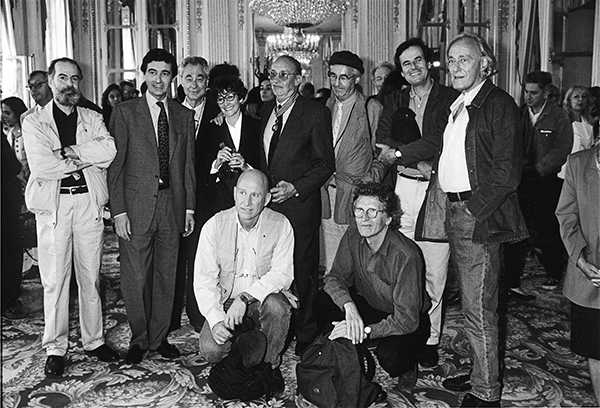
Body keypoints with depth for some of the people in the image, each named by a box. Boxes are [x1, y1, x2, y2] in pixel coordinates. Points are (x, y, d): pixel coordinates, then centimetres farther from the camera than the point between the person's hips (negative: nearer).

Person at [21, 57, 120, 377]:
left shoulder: (93, 119, 12)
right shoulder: (33, 122, 5)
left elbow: (108, 149, -8)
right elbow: (40, 165, -11)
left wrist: (68, 152, -13)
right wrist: (86, 158, -7)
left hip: (89, 202, 2)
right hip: (53, 204, -2)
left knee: (91, 276, 8)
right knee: (54, 279, 1)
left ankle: (94, 340, 20)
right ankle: (55, 348, 13)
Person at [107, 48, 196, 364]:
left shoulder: (184, 115, 10)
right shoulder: (125, 112, 0)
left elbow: (188, 165, 11)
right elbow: (115, 166, -3)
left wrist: (190, 207, 6)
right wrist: (118, 212, -10)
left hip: (172, 205, 3)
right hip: (136, 205, -3)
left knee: (166, 275, 10)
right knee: (135, 277, 3)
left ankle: (160, 336, 24)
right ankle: (139, 339, 21)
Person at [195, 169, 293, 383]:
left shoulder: (280, 225, -11)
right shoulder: (215, 226, -10)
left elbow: (282, 274, -15)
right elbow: (204, 279, -10)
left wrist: (245, 298, -28)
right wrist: (215, 319, -24)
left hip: (263, 299, 0)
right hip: (226, 300, 0)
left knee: (277, 307, -34)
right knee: (211, 350, -23)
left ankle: (270, 364, -5)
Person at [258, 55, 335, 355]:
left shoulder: (316, 113, -6)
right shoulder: (265, 111, 13)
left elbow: (326, 164, -7)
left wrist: (296, 187, -15)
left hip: (299, 204, -5)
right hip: (265, 202, 6)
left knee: (301, 272, 3)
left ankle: (305, 334, 20)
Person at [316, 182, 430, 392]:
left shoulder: (406, 255, -31)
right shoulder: (353, 236, -14)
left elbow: (406, 320, -29)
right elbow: (335, 278, -9)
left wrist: (364, 330, -37)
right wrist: (349, 306, -31)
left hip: (409, 322, -5)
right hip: (368, 307, 5)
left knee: (389, 357, -34)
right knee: (322, 304, -20)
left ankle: (407, 368, 5)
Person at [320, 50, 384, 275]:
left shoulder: (372, 109, -5)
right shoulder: (326, 107, 12)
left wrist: (367, 186, -13)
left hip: (355, 196, -5)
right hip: (327, 196, 5)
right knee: (329, 267, 9)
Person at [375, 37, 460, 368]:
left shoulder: (450, 99, 4)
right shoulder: (394, 101, 15)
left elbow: (444, 141, -9)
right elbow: (382, 141, 2)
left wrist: (399, 152, -11)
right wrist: (419, 163, -11)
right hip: (402, 189, 3)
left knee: (433, 271, 1)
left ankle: (429, 338, 15)